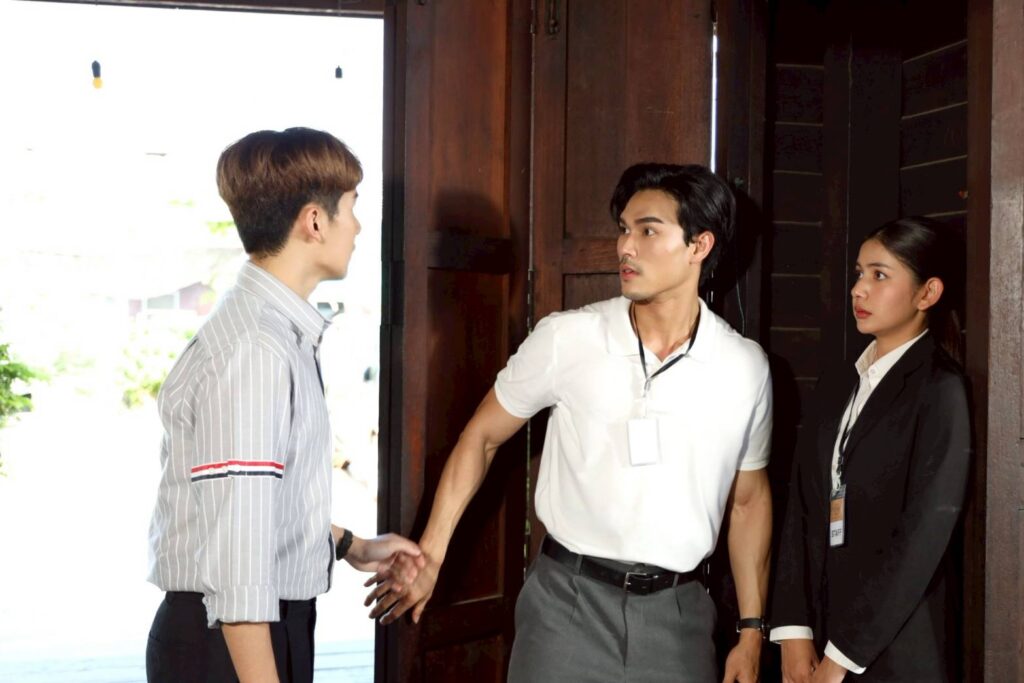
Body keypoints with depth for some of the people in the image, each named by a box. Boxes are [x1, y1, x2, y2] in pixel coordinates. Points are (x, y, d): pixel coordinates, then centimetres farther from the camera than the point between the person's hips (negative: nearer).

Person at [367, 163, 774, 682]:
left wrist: (751, 630, 11)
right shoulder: (567, 338, -7)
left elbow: (749, 499, 11)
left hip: (676, 616, 2)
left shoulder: (745, 366, -1)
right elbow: (481, 437, 5)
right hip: (568, 602, -1)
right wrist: (430, 557, 2)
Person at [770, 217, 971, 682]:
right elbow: (801, 509, 4)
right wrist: (794, 632, -7)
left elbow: (923, 535, -14)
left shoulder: (939, 390, -9)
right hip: (821, 620, 5)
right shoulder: (835, 387, 10)